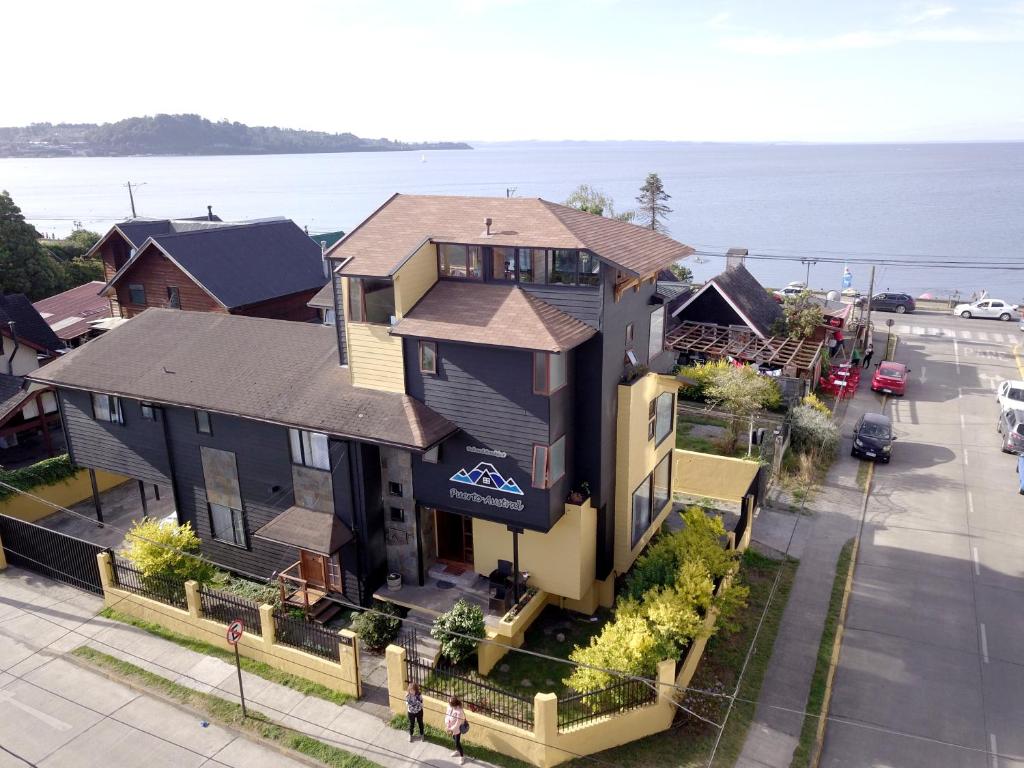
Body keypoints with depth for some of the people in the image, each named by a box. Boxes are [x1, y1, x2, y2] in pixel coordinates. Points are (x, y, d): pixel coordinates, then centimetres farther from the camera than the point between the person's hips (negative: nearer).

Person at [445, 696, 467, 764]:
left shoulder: (459, 712, -38)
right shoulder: (450, 707, -18)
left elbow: (458, 724, -28)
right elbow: (447, 715, -5)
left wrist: (451, 729, -19)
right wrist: (447, 726, -12)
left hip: (458, 729, -7)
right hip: (451, 727, 7)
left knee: (457, 743, 5)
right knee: (454, 739, 28)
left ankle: (462, 756, 29)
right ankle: (458, 751, 53)